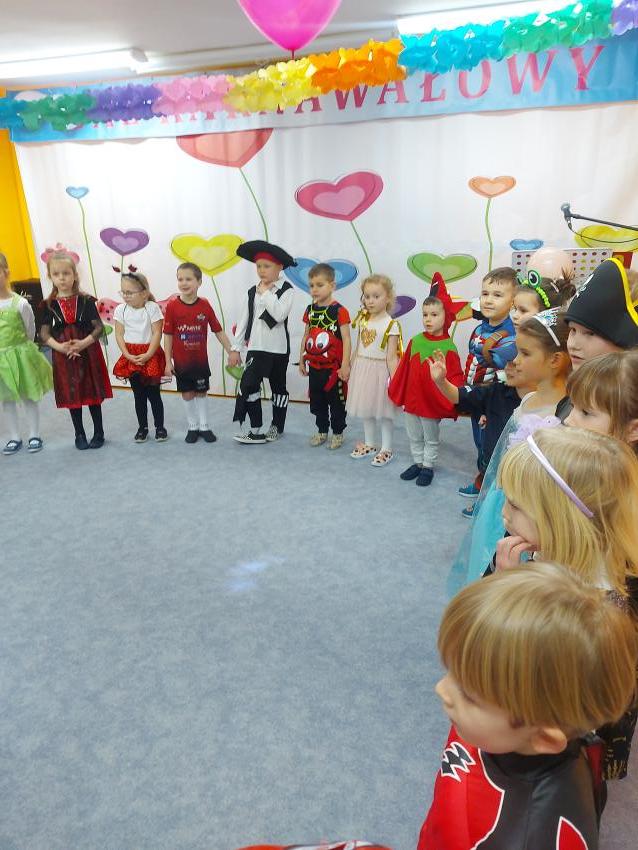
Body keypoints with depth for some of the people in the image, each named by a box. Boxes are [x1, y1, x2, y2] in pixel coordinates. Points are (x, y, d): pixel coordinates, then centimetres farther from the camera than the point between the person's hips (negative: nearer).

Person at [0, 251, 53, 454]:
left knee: (28, 396, 8)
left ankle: (34, 436, 20)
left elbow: (30, 331, -1)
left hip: (20, 355, -3)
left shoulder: (20, 303, -11)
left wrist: (21, 349, 4)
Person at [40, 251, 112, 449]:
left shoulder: (86, 301, -4)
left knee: (92, 394, 7)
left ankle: (99, 433, 22)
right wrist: (59, 346, -19)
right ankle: (79, 435, 24)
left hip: (89, 353, -1)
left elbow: (99, 327, -7)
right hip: (64, 356, 1)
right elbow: (44, 333, -2)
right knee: (72, 395, 10)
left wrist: (84, 343, -21)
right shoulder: (49, 305, 0)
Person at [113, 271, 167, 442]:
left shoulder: (152, 308, -9)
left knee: (153, 393, 3)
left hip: (151, 355, -3)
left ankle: (160, 426, 17)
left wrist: (148, 355, -17)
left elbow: (157, 333, -11)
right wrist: (128, 355, -11)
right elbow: (119, 335, -1)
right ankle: (142, 427, 22)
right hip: (131, 357, 3)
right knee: (138, 395, 11)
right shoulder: (120, 309, -1)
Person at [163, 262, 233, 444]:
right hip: (181, 361, -1)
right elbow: (168, 336, -5)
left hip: (201, 360, 1)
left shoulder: (205, 306, -7)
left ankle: (204, 426, 25)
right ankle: (192, 427, 25)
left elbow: (218, 332, -1)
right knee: (187, 394, 9)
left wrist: (232, 352, -2)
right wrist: (168, 361, -5)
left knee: (201, 393, 11)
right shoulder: (172, 306, -10)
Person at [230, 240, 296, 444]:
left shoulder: (286, 290, -7)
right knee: (248, 384, -9)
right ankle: (255, 429, -2)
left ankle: (277, 427, 25)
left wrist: (266, 293, -17)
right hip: (256, 347, 3)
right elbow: (243, 320, 8)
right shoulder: (252, 292, 7)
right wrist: (236, 348, 6)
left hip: (278, 348, -3)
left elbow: (280, 314, -24)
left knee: (278, 387, 9)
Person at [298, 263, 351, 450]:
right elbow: (306, 336, 12)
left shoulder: (339, 311, -12)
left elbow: (346, 339, -14)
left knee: (336, 401, 7)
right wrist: (302, 360, 12)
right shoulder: (310, 310, 5)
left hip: (334, 366, -5)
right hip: (314, 366, 6)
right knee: (317, 401, 14)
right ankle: (322, 431, 29)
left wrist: (345, 365, -17)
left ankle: (338, 433, 21)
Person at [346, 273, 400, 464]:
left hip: (380, 370, -6)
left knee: (383, 411, 5)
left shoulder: (391, 325, -14)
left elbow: (391, 357, -14)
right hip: (362, 368, 6)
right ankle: (370, 444, 33)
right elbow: (358, 348, 11)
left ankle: (386, 449, 19)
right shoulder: (362, 320, 4)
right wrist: (351, 369, 13)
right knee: (366, 409, 17)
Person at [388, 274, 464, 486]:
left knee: (431, 439, 14)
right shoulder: (416, 340, -2)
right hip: (411, 399, 5)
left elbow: (455, 377, -13)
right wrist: (398, 394, 10)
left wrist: (450, 401, -21)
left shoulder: (448, 347, -15)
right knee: (414, 437, 20)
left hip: (432, 402, -5)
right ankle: (417, 463, 37)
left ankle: (428, 467, 31)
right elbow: (404, 369, 6)